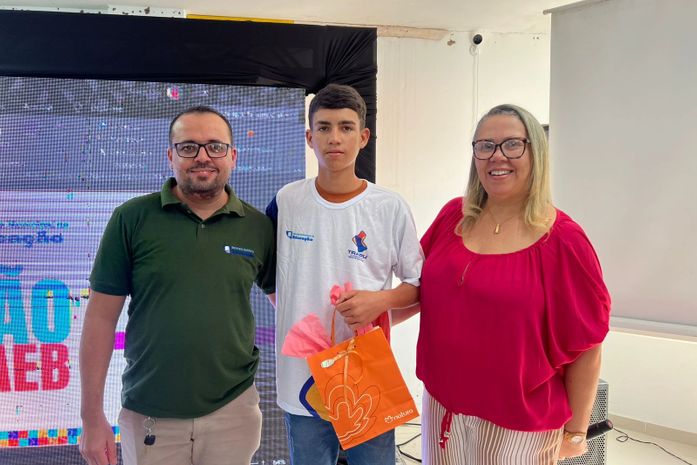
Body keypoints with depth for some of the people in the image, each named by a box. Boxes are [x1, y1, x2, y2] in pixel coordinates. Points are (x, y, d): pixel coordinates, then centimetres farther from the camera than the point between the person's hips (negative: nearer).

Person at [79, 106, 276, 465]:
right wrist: (92, 415, -3)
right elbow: (102, 316, -4)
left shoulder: (259, 227, -2)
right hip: (148, 415, -1)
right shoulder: (131, 219, -7)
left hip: (233, 409, 1)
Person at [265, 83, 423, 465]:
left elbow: (420, 285, 2)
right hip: (302, 376, 2)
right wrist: (290, 314, 3)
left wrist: (380, 300, -16)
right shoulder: (286, 201, -1)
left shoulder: (390, 208, -6)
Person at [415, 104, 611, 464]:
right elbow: (425, 286, 12)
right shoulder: (453, 216, -2)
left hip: (520, 421, -4)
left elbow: (585, 348, -9)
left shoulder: (562, 240, -14)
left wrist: (575, 432, -4)